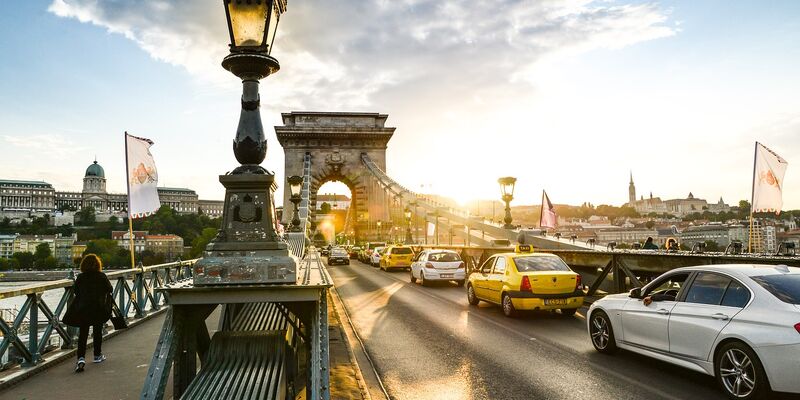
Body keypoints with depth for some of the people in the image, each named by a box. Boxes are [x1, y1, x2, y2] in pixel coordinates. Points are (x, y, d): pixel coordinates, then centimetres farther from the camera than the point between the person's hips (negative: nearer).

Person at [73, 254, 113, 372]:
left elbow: (76, 292, 6)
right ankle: (97, 355, 25)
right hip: (99, 308, -1)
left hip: (83, 309, 1)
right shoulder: (102, 277, -7)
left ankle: (81, 357, -15)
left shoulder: (80, 277, -2)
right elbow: (110, 289, 2)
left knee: (83, 333, 1)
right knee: (97, 331, 14)